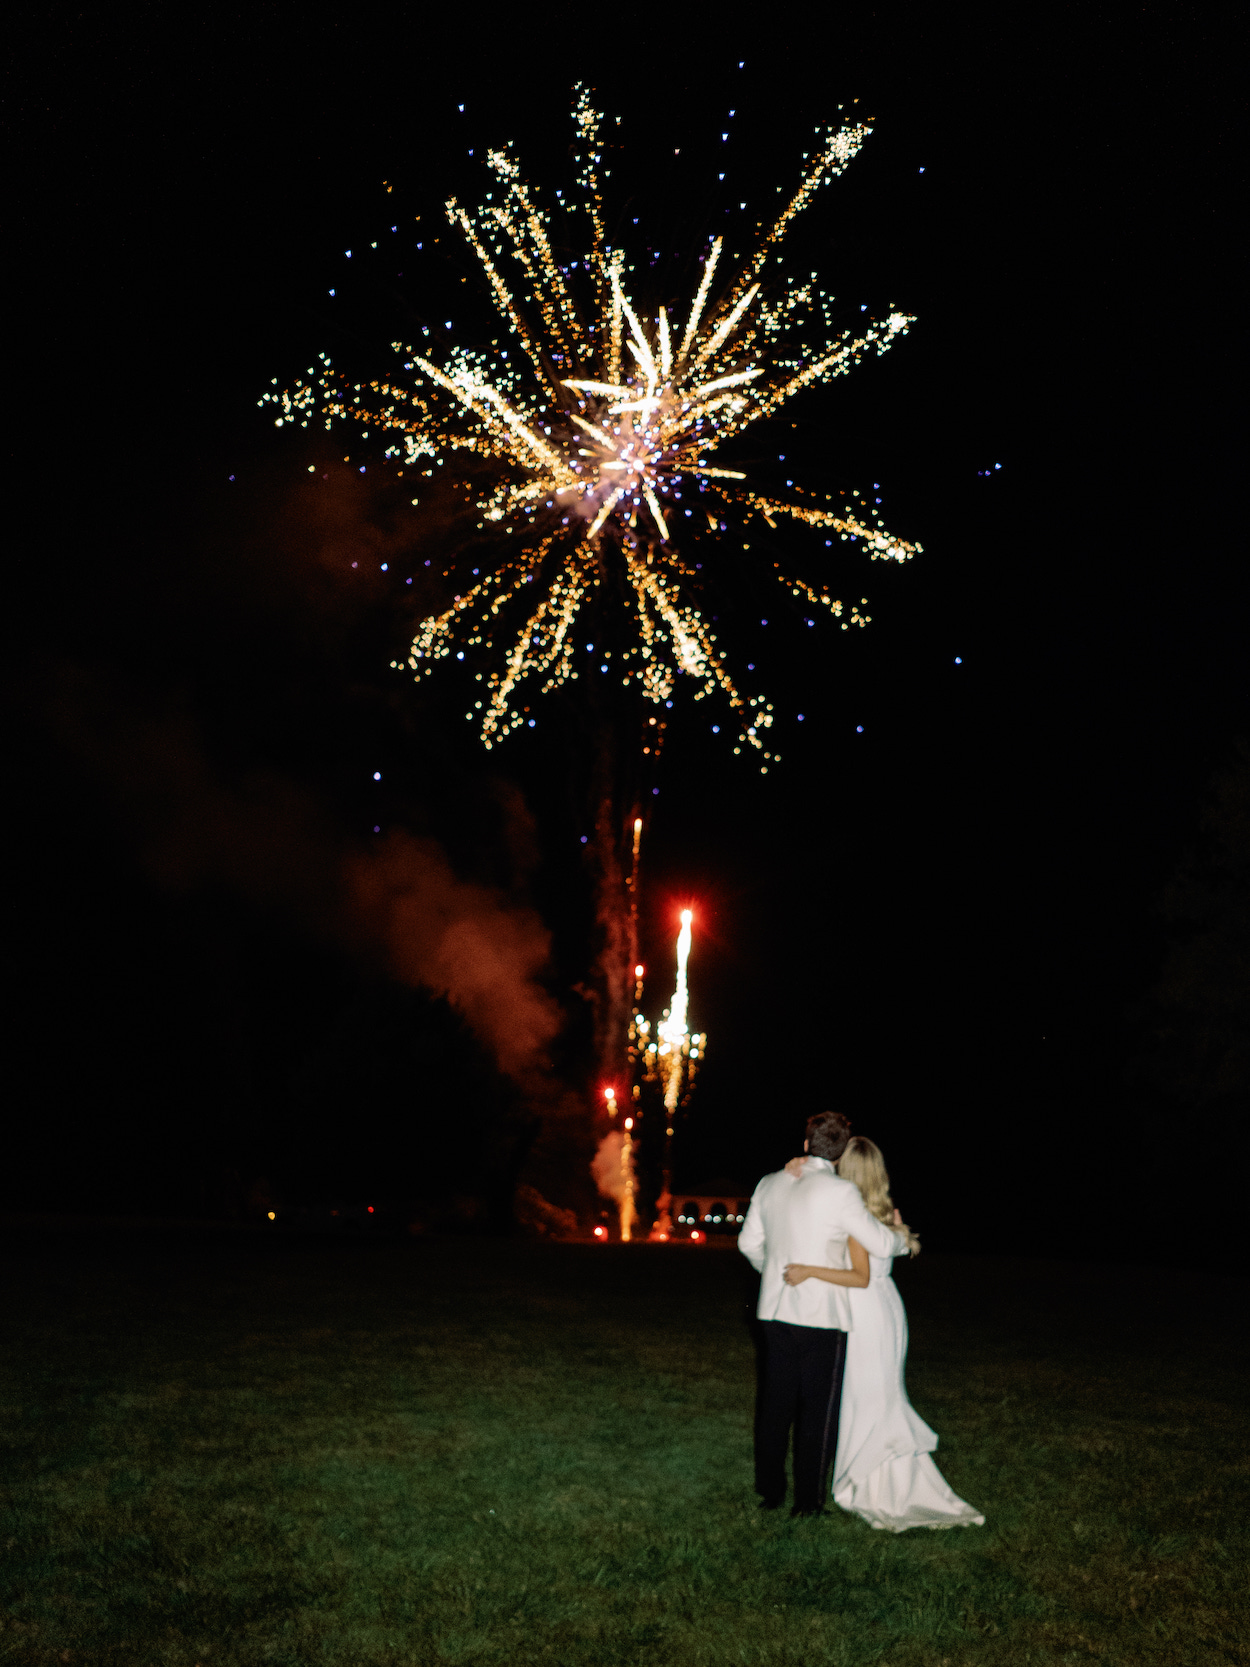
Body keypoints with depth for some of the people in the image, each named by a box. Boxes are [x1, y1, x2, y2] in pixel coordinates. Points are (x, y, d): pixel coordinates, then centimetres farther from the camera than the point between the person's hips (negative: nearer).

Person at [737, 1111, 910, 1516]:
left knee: (775, 1403, 14)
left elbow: (749, 1243, 14)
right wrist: (904, 1240, 16)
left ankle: (769, 1492, 24)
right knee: (818, 1409, 6)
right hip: (822, 1316, -5)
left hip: (774, 1311, 5)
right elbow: (882, 1245, -7)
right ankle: (808, 1501, 12)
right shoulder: (841, 1192, -14)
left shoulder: (769, 1185, 4)